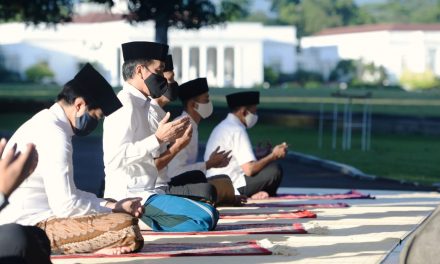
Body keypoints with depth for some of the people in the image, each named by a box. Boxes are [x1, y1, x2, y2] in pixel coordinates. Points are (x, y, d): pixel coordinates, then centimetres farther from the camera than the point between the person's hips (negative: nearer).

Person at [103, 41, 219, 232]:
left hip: (142, 192, 10)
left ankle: (144, 226, 1)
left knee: (210, 215, 14)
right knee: (206, 217, -20)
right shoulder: (125, 104, -13)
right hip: (130, 196, -10)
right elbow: (115, 157, -24)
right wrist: (158, 138, -21)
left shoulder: (139, 104, 18)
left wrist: (169, 138, 14)